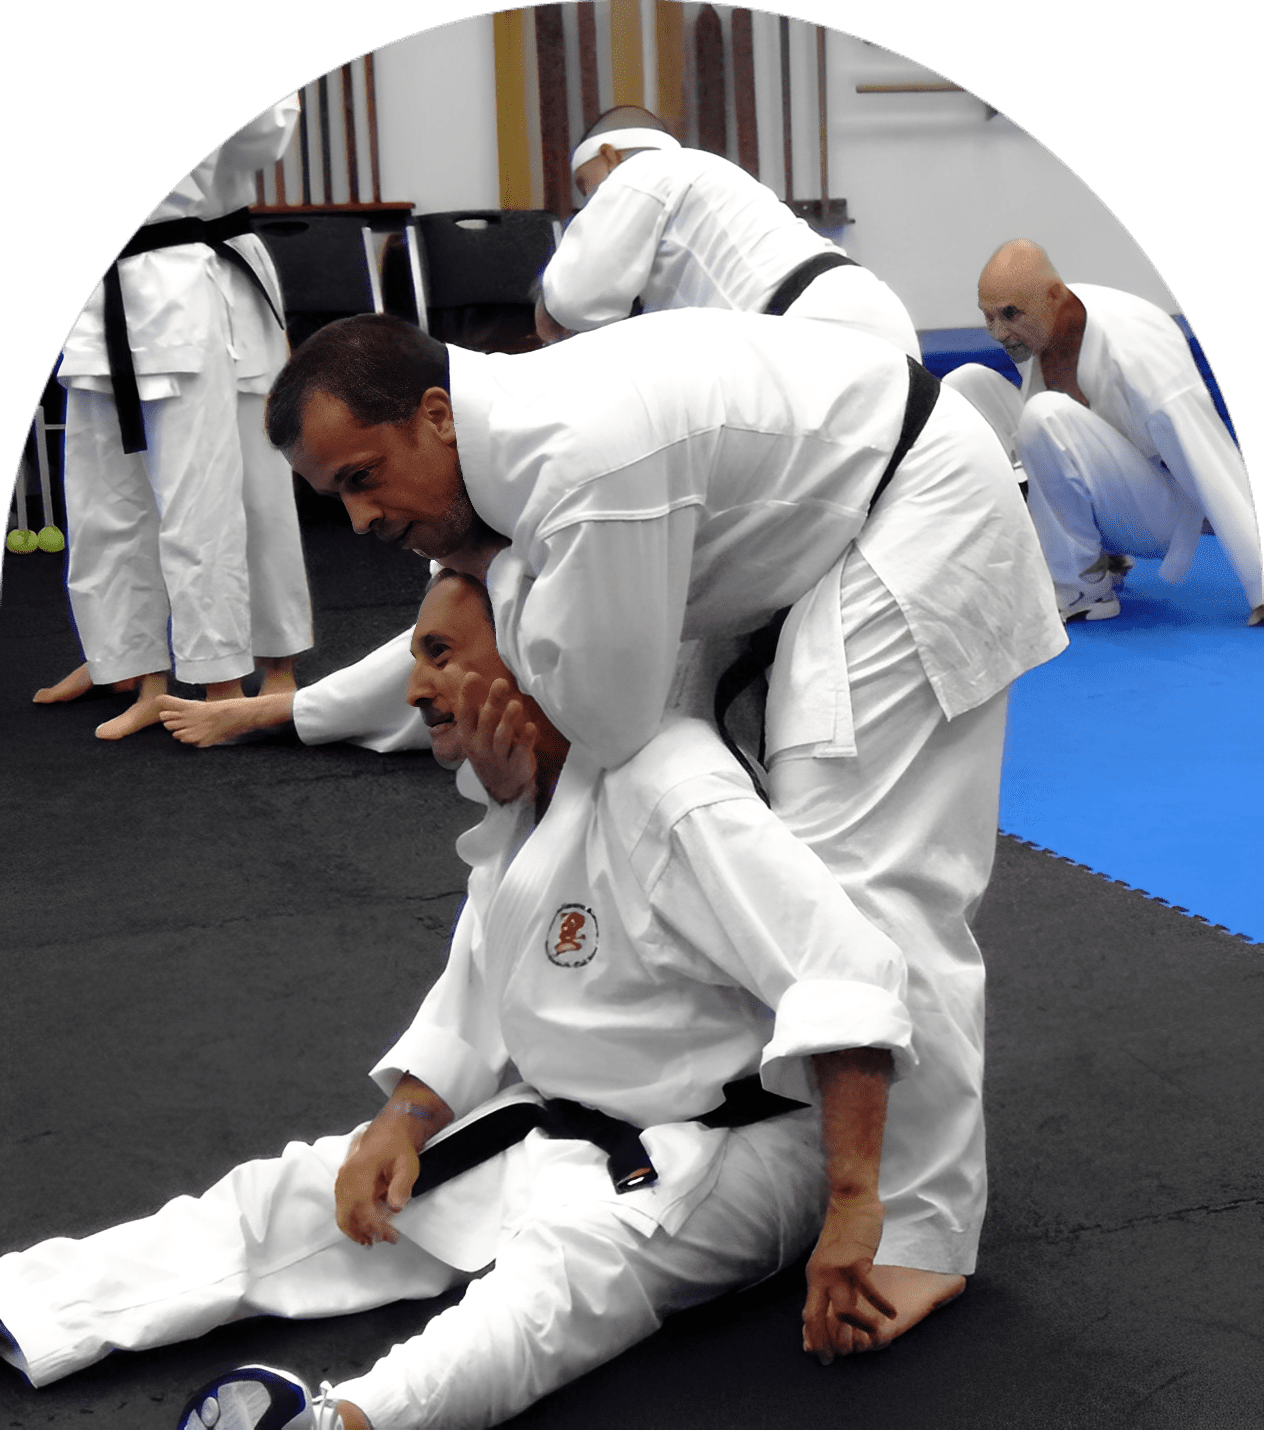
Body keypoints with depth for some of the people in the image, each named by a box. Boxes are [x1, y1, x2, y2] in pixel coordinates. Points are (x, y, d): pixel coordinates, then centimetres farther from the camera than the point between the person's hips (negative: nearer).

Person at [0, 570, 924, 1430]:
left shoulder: (669, 797, -24)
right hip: (552, 1127, 9)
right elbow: (475, 1006, 17)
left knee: (570, 1260, -39)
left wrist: (850, 1210, -31)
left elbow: (851, 976, -31)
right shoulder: (523, 808, 10)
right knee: (291, 1198, -2)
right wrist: (404, 1121, -1)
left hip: (716, 1153, -9)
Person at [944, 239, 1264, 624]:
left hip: (1156, 515, -8)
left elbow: (1215, 469, -26)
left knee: (1047, 414, -34)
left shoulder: (1134, 343, -27)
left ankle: (1084, 586, -16)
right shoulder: (1034, 325, -5)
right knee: (964, 384, -4)